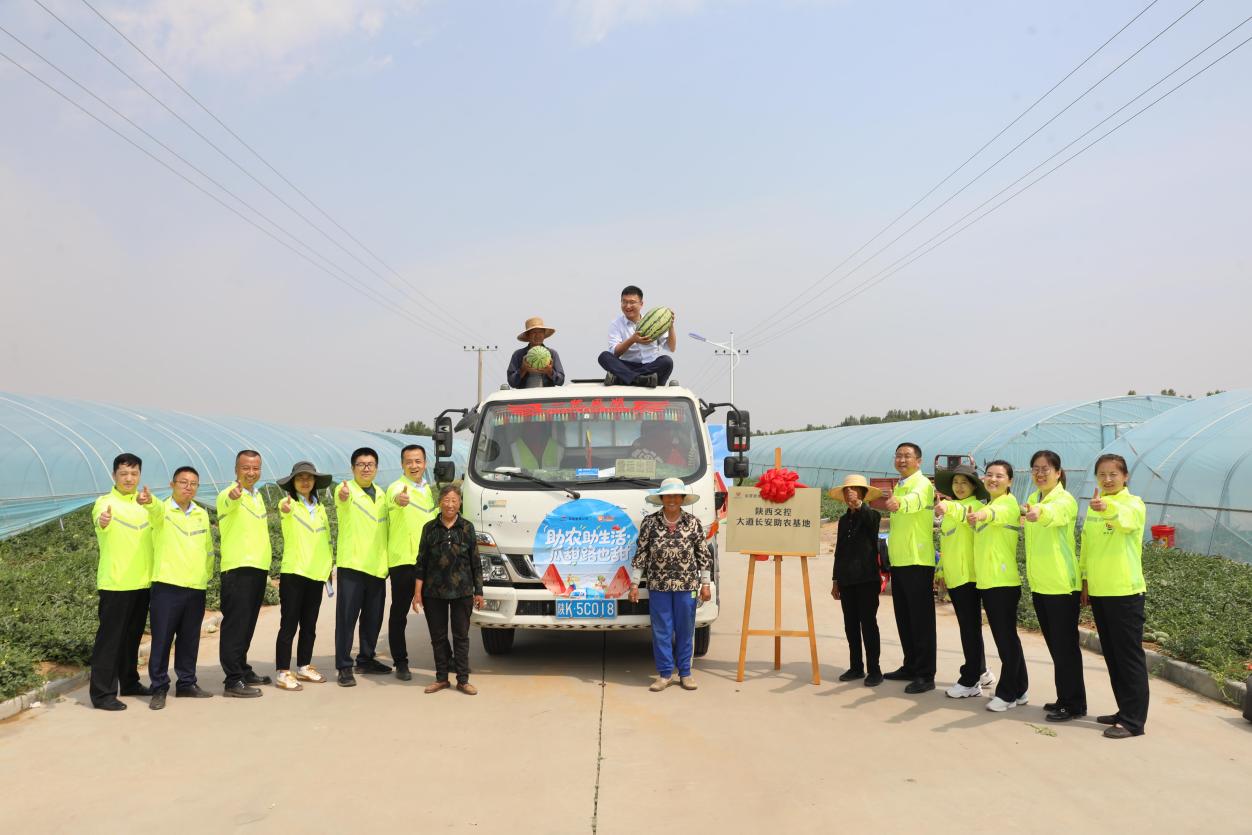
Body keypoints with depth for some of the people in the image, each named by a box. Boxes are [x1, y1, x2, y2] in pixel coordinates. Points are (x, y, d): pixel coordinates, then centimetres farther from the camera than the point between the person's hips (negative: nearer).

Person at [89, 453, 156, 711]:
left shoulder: (144, 502, 12)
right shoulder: (106, 502, -9)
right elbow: (99, 516, -33)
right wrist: (102, 521, -55)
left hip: (143, 581, 6)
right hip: (115, 583, -6)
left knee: (133, 636, 16)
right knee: (109, 637, -4)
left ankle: (129, 682, 29)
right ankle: (102, 693, 1)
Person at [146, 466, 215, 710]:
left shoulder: (202, 514, 12)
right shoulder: (162, 510, -3)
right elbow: (156, 508, -30)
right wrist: (148, 500, -53)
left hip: (196, 588, 5)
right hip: (167, 585, -5)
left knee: (189, 639, 12)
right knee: (162, 638, -1)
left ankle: (186, 684, 23)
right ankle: (159, 688, 8)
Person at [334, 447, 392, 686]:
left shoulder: (382, 494, 15)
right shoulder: (346, 490, -5)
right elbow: (343, 500, -30)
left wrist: (388, 561, 16)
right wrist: (344, 496, -54)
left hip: (377, 566, 6)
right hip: (352, 564, -6)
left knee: (373, 617, 13)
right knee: (347, 617, -4)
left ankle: (366, 660, 26)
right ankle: (344, 667, 1)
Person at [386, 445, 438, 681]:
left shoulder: (429, 490, 15)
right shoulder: (396, 487, -9)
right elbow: (394, 499, -35)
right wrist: (399, 499, -58)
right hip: (402, 561, -6)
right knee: (399, 613, 1)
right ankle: (400, 663, 9)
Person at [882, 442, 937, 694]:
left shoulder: (922, 484, -12)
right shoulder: (899, 486, 16)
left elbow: (915, 500, -37)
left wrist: (899, 503, -58)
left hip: (917, 561, -9)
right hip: (899, 561, 9)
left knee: (921, 619, -5)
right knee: (903, 618, 14)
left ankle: (925, 675, -1)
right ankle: (910, 666, 25)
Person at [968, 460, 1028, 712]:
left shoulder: (1009, 502, -9)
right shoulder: (987, 506, 18)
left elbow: (1000, 514, -35)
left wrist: (983, 515, -56)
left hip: (1004, 581, -8)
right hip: (986, 582, 9)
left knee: (1006, 638, -3)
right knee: (1006, 637, 14)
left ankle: (1007, 693, 5)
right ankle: (1018, 690, 23)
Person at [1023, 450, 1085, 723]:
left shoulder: (1065, 499, -14)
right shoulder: (1033, 499, 11)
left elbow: (1055, 512, -40)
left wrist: (1039, 512, -60)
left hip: (1062, 584, -8)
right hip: (1040, 584, 8)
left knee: (1065, 645, -1)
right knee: (1055, 644, 15)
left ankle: (1074, 704, 9)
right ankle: (1064, 698, 26)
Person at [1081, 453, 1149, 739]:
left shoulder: (1133, 504, -10)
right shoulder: (1093, 507, 11)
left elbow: (1127, 518, -35)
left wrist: (1106, 506, -55)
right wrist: (1085, 579, 15)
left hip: (1125, 591, -7)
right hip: (1098, 591, 7)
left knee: (1129, 656, -2)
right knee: (1112, 655, 14)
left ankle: (1134, 721, 3)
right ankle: (1125, 711, 26)